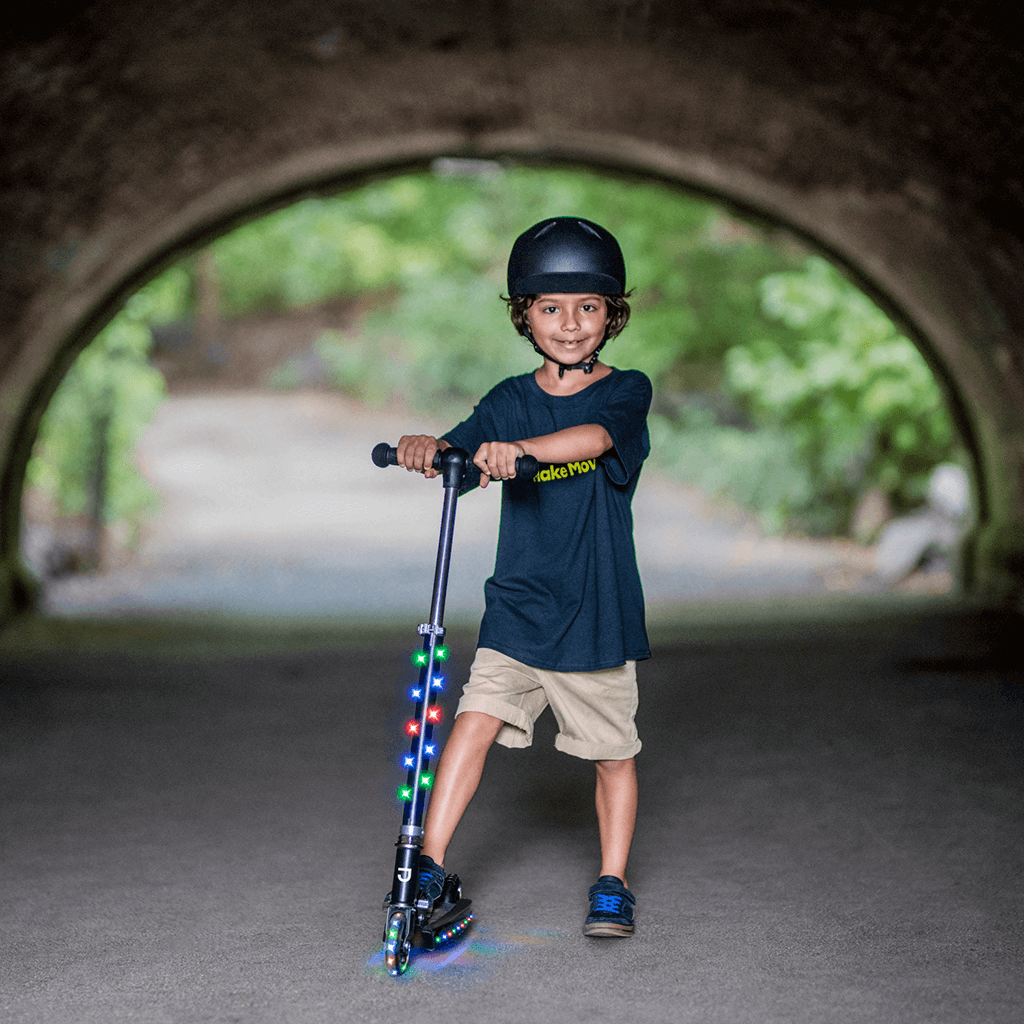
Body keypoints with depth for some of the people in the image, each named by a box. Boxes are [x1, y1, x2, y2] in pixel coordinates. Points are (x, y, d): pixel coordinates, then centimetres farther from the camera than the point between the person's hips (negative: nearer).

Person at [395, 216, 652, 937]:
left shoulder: (627, 391, -5)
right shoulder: (510, 401, 6)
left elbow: (595, 435, -27)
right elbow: (458, 454, -7)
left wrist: (521, 447, -44)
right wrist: (426, 447, -31)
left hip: (598, 612, -2)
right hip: (517, 607, 2)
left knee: (613, 752, 8)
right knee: (475, 721, -10)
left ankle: (613, 885, 23)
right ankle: (430, 862, -2)